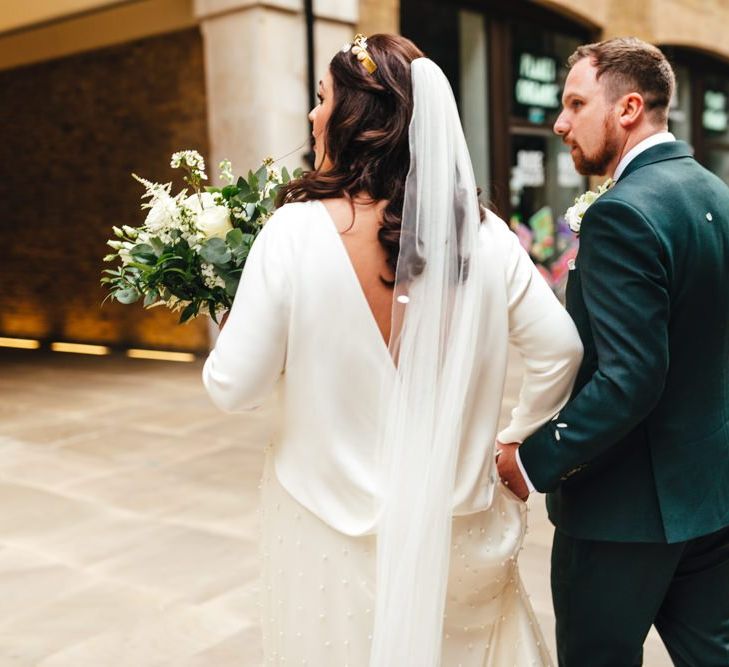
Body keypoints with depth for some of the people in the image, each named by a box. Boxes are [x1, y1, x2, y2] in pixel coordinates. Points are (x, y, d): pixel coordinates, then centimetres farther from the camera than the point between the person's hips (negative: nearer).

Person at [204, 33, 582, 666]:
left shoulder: (297, 229, -18)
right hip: (456, 535, 3)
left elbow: (235, 388, -13)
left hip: (336, 535, -2)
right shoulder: (483, 233, -9)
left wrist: (229, 323, 8)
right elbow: (560, 351, -2)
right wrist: (518, 442, 14)